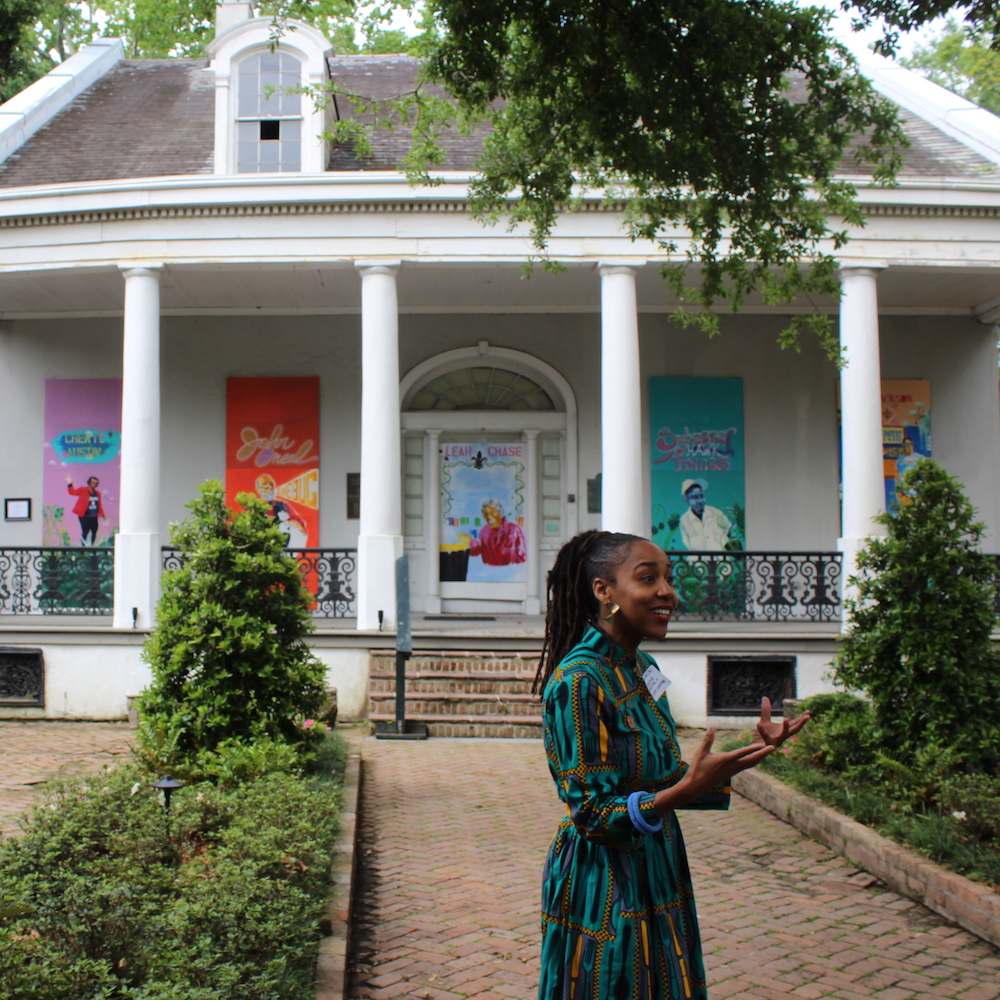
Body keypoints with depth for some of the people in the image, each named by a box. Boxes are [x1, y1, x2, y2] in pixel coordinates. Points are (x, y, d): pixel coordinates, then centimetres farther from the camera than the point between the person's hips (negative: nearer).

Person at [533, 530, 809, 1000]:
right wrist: (685, 789, -32)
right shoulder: (577, 681, -20)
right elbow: (590, 813, -20)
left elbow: (660, 780, 9)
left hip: (656, 878, 8)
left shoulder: (642, 669, 6)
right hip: (603, 891, -8)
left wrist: (750, 752, 0)